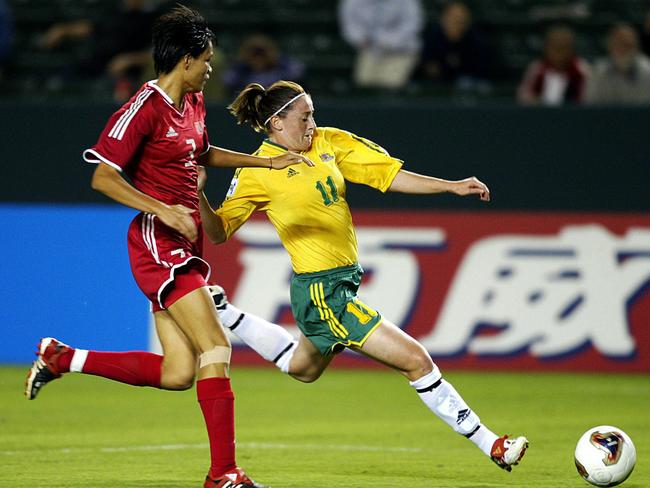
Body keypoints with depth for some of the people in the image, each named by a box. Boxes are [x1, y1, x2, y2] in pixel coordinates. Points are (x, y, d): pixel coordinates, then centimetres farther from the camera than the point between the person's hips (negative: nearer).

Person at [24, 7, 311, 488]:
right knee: (216, 347, -16)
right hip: (158, 245, -9)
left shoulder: (193, 104, 14)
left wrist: (267, 161, 30)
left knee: (177, 373, 6)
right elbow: (103, 177, -16)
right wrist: (163, 210, -24)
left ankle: (61, 357, 20)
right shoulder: (146, 108, -13)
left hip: (181, 247, 9)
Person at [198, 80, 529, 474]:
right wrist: (198, 196, -29)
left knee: (302, 368, 32)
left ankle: (223, 312, 46)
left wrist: (453, 187, -1)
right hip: (321, 291, -9)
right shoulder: (258, 172, -12)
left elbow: (388, 174, 6)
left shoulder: (328, 142, 5)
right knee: (415, 359, -10)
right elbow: (219, 232, -9)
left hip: (344, 279, 9)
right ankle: (491, 445, -2)